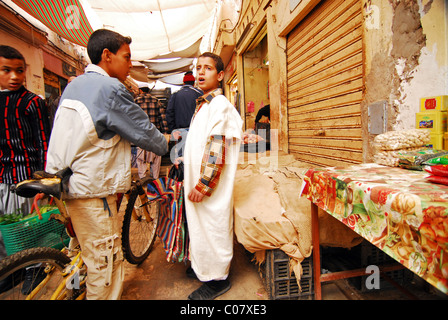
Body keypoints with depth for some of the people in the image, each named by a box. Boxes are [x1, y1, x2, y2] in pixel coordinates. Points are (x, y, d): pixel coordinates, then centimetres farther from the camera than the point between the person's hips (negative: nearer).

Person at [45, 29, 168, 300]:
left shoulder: (75, 85, 13)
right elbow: (145, 133, -12)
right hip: (93, 190, -10)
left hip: (68, 183, 10)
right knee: (107, 261, 5)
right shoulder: (110, 89, -17)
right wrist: (167, 145, 7)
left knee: (96, 255, 24)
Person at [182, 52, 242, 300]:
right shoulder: (202, 105, 15)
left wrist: (203, 185, -21)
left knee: (213, 228, 4)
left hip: (211, 187, -9)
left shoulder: (220, 105, -15)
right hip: (197, 182, 9)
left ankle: (218, 279, 22)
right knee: (201, 226, 20)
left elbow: (216, 150, -22)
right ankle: (202, 265, 40)